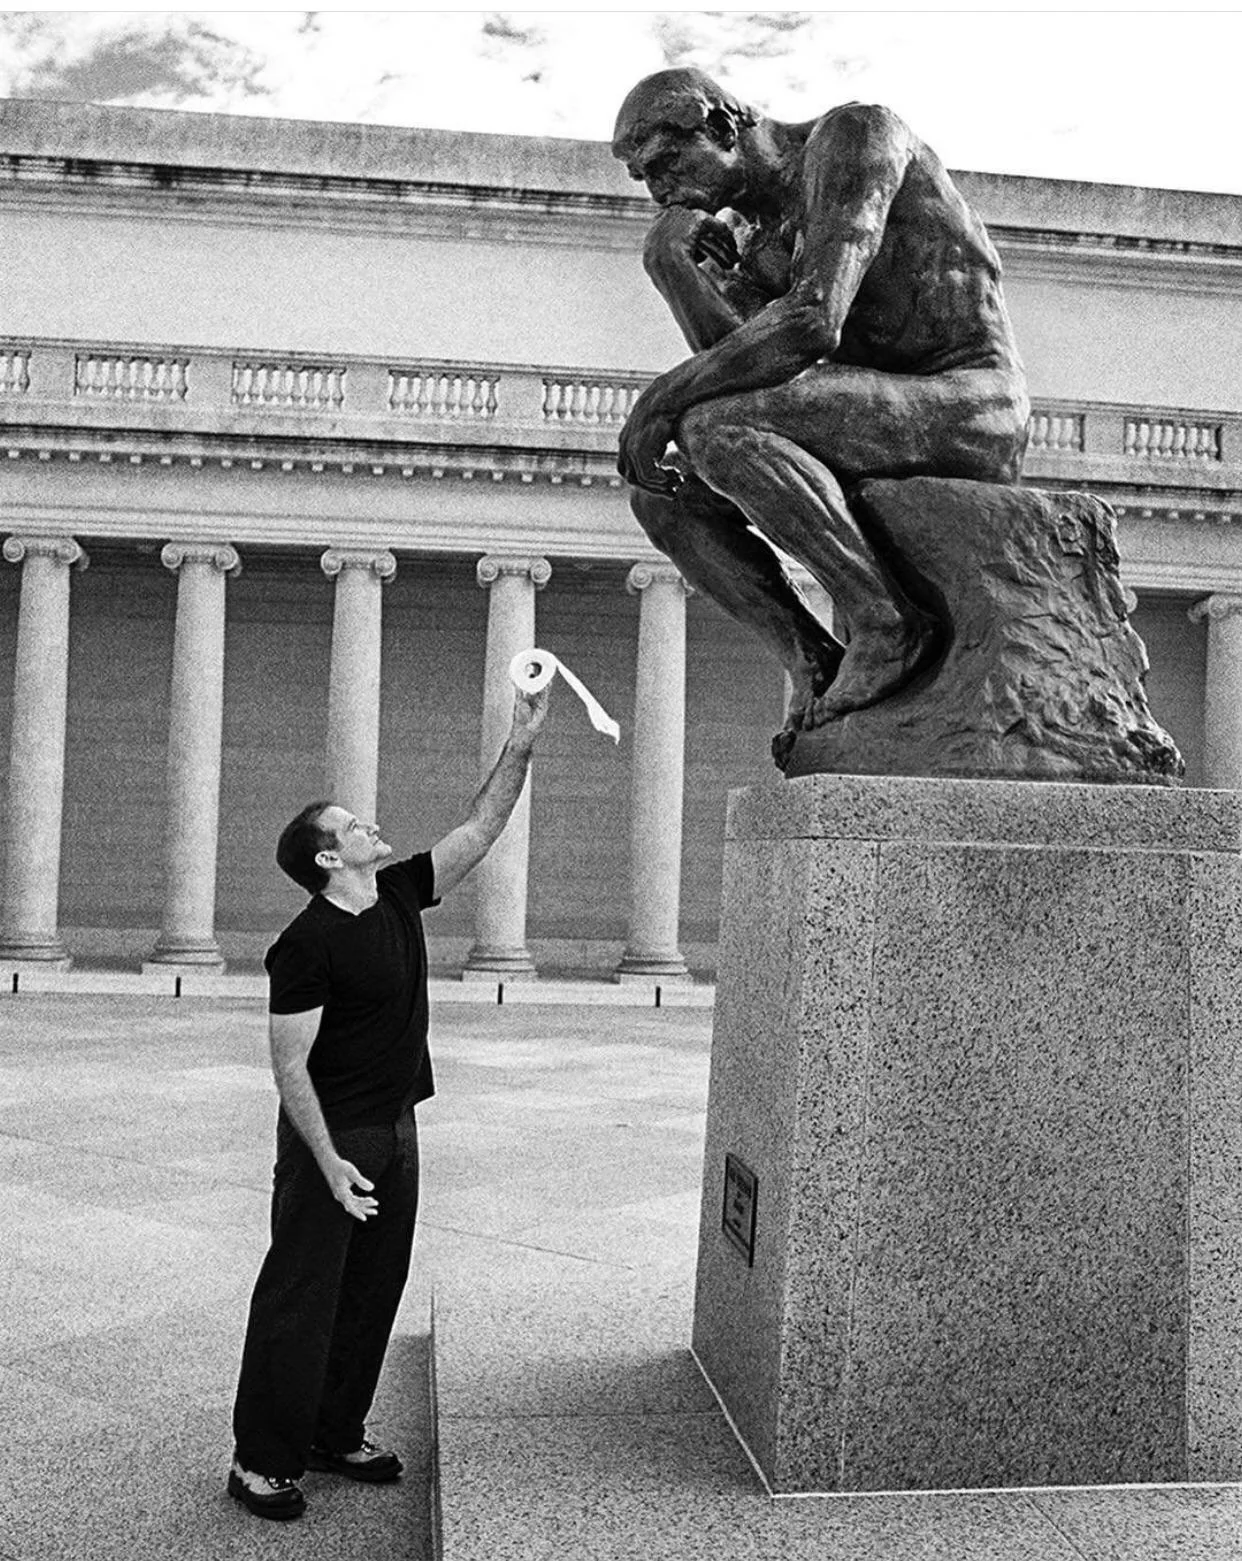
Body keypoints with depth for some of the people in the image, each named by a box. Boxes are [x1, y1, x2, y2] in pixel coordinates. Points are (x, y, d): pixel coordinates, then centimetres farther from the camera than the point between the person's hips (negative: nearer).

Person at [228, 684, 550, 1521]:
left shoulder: (400, 895, 4)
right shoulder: (307, 945, -18)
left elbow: (479, 832, 6)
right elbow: (289, 1065, -17)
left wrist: (520, 749, -4)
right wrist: (328, 1162, -21)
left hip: (397, 1133, 8)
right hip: (331, 1137, -8)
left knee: (373, 1294, 15)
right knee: (300, 1300, 0)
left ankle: (336, 1434, 28)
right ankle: (261, 1461, 11)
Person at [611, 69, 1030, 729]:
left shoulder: (853, 132, -7)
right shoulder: (762, 235, 18)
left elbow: (812, 324, -22)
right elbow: (729, 363, 3)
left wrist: (660, 398, -18)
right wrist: (670, 259, -7)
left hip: (970, 411, -9)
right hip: (890, 423, 9)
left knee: (712, 429, -27)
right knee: (661, 491, -1)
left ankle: (888, 624, -18)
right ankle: (813, 663, -5)